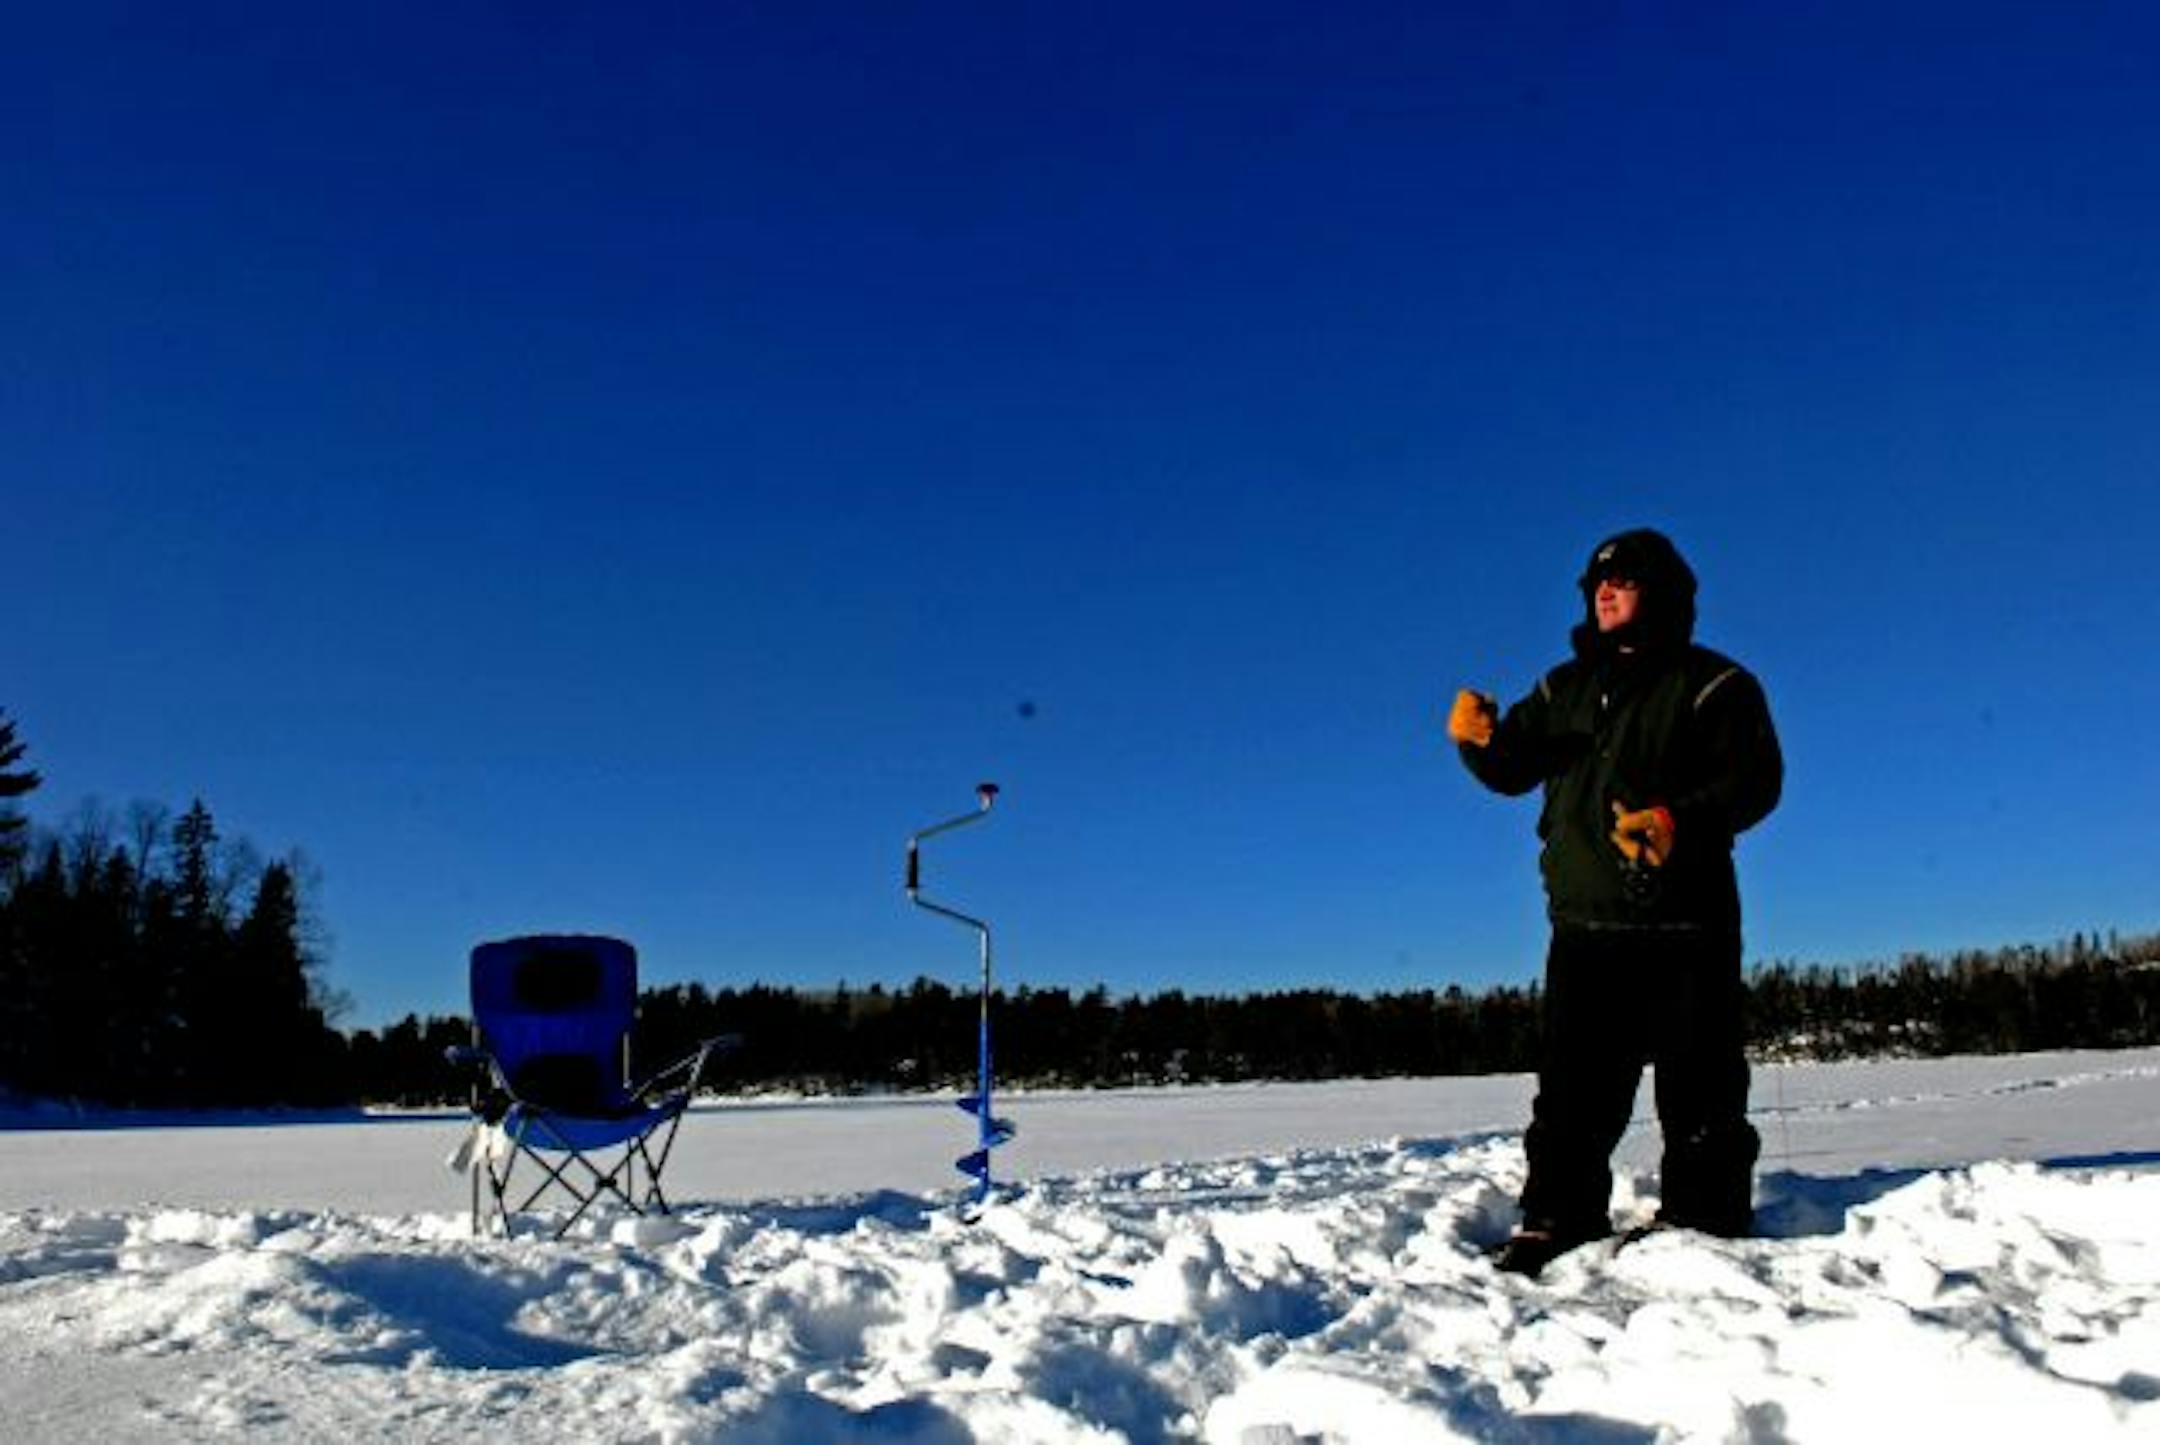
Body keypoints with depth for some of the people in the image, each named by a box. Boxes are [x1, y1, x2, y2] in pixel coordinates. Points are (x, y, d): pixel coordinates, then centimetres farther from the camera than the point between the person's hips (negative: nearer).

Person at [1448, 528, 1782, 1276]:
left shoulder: (1712, 684, 2)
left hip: (1684, 924, -4)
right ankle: (1557, 1223, 10)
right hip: (1584, 921, 5)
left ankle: (1702, 1221, 9)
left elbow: (1755, 780, -7)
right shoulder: (1564, 687, 18)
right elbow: (1515, 768, 14)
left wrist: (1679, 822, -24)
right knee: (1573, 1086, 5)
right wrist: (1481, 740, -9)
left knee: (1698, 1085, 0)